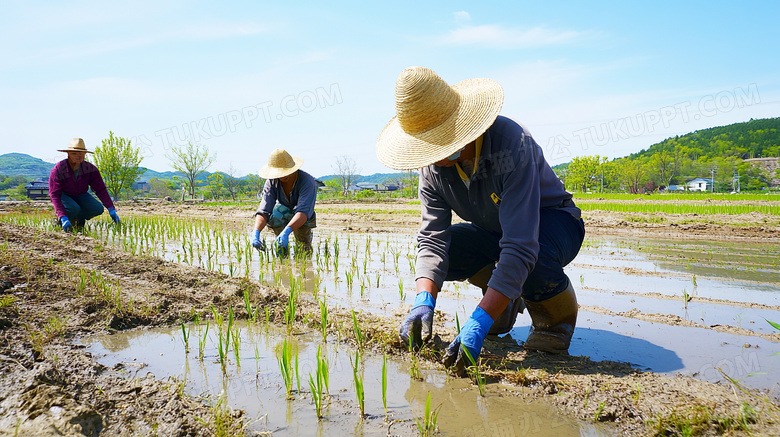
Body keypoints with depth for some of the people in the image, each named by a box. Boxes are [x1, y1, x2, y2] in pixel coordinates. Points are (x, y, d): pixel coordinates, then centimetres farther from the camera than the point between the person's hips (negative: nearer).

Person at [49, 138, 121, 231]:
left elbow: (101, 190, -19)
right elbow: (54, 195, -32)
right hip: (64, 195, -3)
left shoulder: (90, 168, -19)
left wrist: (111, 210, -30)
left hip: (80, 195, 4)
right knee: (74, 209, -35)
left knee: (98, 209, -23)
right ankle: (61, 220, -1)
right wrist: (63, 218, -45)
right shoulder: (58, 170, -28)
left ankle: (78, 219, 5)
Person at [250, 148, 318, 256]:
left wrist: (286, 232, -62)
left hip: (304, 219, -3)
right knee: (275, 212, -32)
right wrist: (256, 232, -50)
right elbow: (263, 210, -30)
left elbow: (303, 212, -46)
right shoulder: (271, 182, -23)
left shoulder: (307, 181, -34)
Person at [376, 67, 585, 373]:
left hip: (552, 220, -6)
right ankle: (508, 296, 7)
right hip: (492, 230, 6)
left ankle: (557, 313, -4)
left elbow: (521, 246, -42)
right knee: (435, 253, -17)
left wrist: (479, 323, -47)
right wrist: (424, 300, -37)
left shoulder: (511, 144, -36)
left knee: (532, 260, -40)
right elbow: (432, 237, -19)